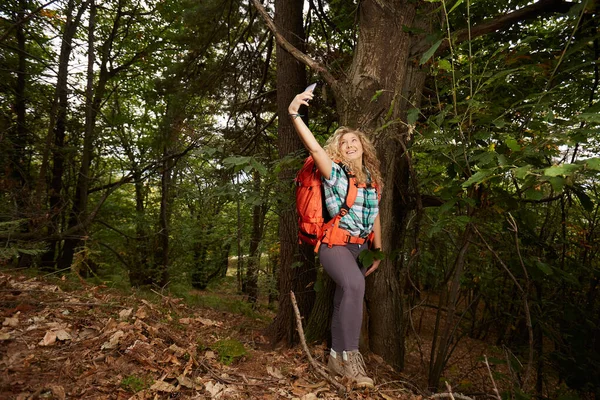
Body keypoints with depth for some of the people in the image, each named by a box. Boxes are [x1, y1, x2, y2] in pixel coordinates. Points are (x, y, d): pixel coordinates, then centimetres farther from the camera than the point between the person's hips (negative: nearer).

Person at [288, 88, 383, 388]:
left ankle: (337, 357, 27)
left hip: (361, 247, 6)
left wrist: (377, 252, 14)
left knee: (345, 299, 11)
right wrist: (294, 115, -35)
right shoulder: (334, 172, -6)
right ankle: (348, 355, -16)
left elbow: (374, 218, 15)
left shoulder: (372, 179, 10)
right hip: (335, 243, -6)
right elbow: (314, 147, -23)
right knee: (354, 286, -32)